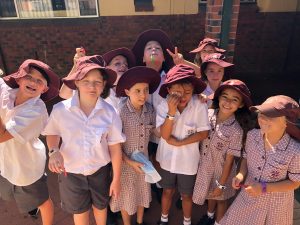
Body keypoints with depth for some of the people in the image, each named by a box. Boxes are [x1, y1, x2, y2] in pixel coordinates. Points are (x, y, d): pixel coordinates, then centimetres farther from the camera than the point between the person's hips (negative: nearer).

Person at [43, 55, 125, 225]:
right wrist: (54, 151, -18)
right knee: (80, 211, 24)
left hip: (100, 172, 0)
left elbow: (115, 148, -11)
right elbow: (52, 134, 2)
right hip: (71, 172, 0)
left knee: (100, 206, 26)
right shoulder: (60, 109, -18)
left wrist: (116, 179, -4)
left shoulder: (110, 113, -19)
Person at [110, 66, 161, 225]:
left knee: (142, 192, 23)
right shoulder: (121, 113, -22)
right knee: (126, 195, 17)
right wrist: (130, 162, -18)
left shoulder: (150, 110, -9)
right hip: (126, 162, -4)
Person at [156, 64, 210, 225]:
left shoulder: (200, 106, -20)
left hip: (188, 160, -1)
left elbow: (203, 133, -15)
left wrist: (179, 143, -19)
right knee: (167, 191, 22)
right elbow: (165, 135, -21)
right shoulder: (163, 106, -16)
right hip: (168, 159, 1)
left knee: (186, 194, 19)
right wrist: (171, 112, -34)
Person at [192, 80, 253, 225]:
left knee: (221, 199, 23)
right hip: (205, 166, 4)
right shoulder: (208, 114, -16)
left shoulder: (236, 130, -27)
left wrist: (221, 184, -12)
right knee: (210, 194, 31)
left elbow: (229, 160, -19)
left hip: (221, 170, -4)